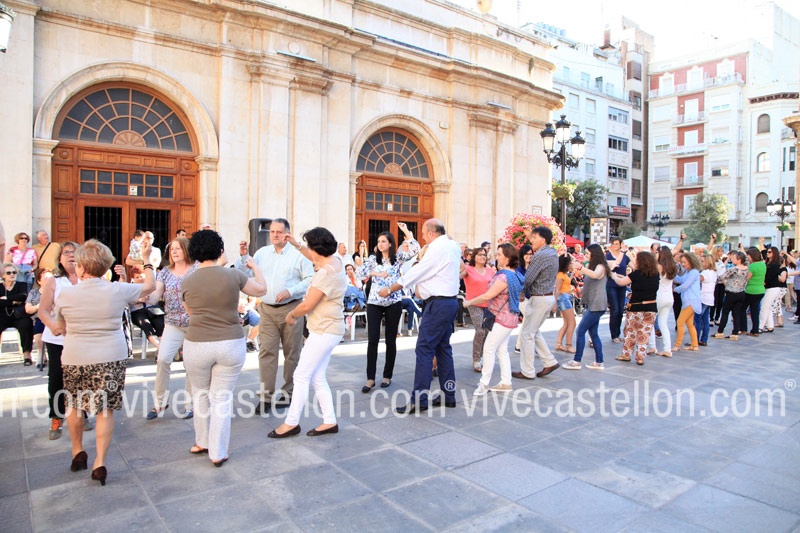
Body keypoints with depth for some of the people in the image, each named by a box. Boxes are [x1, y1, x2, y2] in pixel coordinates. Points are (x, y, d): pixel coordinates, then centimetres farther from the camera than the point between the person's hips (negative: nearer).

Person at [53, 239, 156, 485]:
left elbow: (60, 329, 7)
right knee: (105, 410, 7)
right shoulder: (118, 291, -8)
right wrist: (146, 260, 21)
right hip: (112, 358, -1)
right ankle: (99, 463, 8)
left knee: (73, 405, 22)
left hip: (75, 359, 1)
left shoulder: (66, 293, -7)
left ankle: (77, 452, 35)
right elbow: (150, 286, 9)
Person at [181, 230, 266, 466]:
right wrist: (255, 267, 26)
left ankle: (203, 442, 37)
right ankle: (218, 453, 17)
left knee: (201, 393, 22)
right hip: (231, 345, 0)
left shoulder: (187, 282, -3)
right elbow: (261, 289, 10)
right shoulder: (233, 275, -7)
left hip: (197, 345, 1)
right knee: (222, 397, 9)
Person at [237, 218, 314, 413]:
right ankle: (266, 396, 5)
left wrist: (290, 291, -17)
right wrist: (243, 256, -6)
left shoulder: (298, 254, -4)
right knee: (266, 351, -2)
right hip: (267, 310, 4)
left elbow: (310, 279, -7)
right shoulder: (262, 252, 11)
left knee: (292, 352, 7)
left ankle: (289, 393, 21)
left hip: (291, 309, -3)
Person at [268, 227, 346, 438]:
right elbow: (315, 259, 31)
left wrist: (291, 315, -1)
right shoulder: (335, 260, 6)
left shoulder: (326, 273, -23)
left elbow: (307, 305, -20)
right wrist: (296, 245, 30)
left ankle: (291, 422, 10)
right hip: (327, 330, 10)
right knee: (317, 378, 13)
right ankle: (330, 421, 19)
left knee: (302, 375, -1)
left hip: (324, 331, -10)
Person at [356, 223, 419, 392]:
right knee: (373, 340, -4)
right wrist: (377, 273, -13)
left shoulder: (398, 257, 3)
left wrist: (406, 231, -10)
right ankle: (370, 378, 3)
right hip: (374, 303, 1)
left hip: (394, 303, 0)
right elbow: (359, 272, -5)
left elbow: (415, 249, -11)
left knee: (391, 340, 6)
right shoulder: (373, 259, 6)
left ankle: (387, 376, 19)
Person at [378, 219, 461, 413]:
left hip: (438, 304, -10)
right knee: (443, 348, 14)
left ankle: (419, 400, -5)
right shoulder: (453, 245, 12)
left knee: (424, 349, -7)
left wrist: (389, 290, -3)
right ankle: (449, 395, 20)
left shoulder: (437, 249, -15)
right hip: (450, 301, 10)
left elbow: (415, 273, -12)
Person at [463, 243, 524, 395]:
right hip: (508, 318, 10)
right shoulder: (514, 274, 9)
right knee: (502, 350, 14)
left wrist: (469, 302, -9)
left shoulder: (504, 276, -22)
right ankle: (506, 383, 20)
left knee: (489, 349, -5)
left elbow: (487, 296, -21)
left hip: (501, 319, -10)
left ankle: (484, 384, 2)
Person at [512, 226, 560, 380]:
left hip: (539, 299, -10)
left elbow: (527, 279, -21)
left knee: (527, 333, 0)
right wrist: (530, 236, 27)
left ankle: (527, 372, 7)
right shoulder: (552, 251, 7)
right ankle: (550, 362, 23)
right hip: (548, 297, 10)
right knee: (534, 331, 21)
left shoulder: (540, 256, -21)